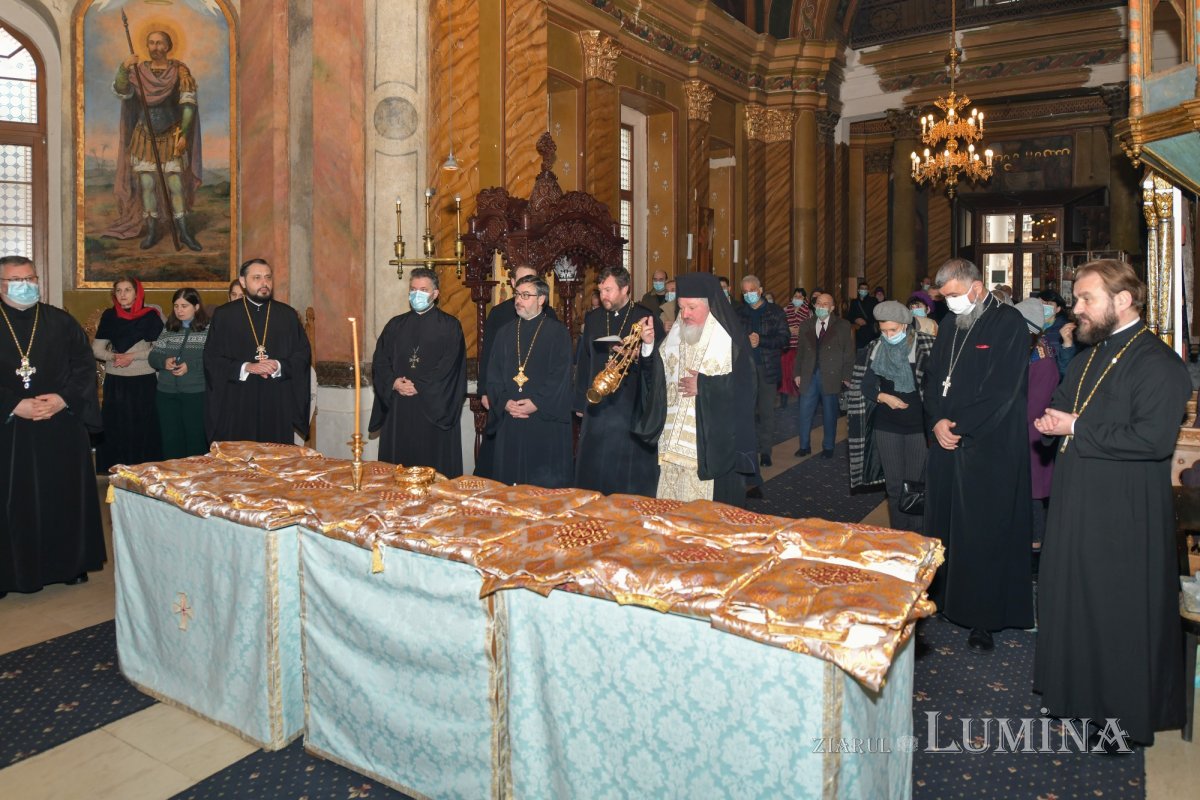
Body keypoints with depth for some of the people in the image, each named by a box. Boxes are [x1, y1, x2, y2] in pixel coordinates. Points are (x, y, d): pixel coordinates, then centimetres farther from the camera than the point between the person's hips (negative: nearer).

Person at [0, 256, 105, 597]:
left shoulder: (61, 322, 6)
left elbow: (85, 366, 4)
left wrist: (63, 399, -11)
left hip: (62, 429, 1)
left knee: (65, 495, 7)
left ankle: (70, 563, 20)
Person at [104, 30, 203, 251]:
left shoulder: (180, 71, -2)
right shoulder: (139, 70, 4)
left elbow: (188, 104, -6)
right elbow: (121, 91, -7)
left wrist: (184, 134, -13)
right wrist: (123, 69, -25)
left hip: (171, 137, -2)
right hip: (144, 136, 2)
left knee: (175, 184, -6)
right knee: (146, 184, 0)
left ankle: (183, 232, 3)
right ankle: (152, 230, 9)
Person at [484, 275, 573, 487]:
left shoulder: (557, 332, 0)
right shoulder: (506, 332, 13)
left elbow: (560, 375, -7)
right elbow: (493, 373, 10)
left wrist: (537, 403, -15)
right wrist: (504, 402, -6)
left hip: (546, 419, -4)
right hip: (509, 419, 4)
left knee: (545, 484, 0)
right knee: (509, 478, 7)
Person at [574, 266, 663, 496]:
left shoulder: (647, 319, -3)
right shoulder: (593, 318, 10)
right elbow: (583, 362, 12)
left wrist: (641, 354, -24)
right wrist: (580, 401, 10)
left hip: (634, 405, -4)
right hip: (598, 405, 4)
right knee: (594, 466, 8)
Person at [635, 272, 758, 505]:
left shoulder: (730, 339, -6)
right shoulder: (675, 336, 11)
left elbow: (742, 386, -11)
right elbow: (655, 377, 11)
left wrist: (703, 386, -13)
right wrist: (649, 346, -3)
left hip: (710, 446, -5)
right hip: (673, 442, 5)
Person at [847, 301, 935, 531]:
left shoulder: (927, 346, -8)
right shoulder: (875, 350, 3)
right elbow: (863, 385, 7)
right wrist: (884, 397, -9)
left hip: (919, 425, -3)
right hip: (886, 426, 3)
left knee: (917, 484, 0)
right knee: (894, 484, 10)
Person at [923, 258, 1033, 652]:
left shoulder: (1009, 323, -8)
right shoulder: (950, 325, 12)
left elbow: (1003, 390, -14)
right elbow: (933, 376, 13)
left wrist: (960, 427, -13)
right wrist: (937, 420, -4)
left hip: (991, 447, -6)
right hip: (947, 441, 6)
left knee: (984, 533, -1)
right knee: (942, 524, 10)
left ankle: (983, 618, 9)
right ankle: (941, 596, 23)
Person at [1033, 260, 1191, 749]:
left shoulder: (1158, 363, -16)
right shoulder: (1091, 355, 12)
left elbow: (1154, 438, -28)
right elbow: (1058, 405, 23)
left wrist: (1078, 429, -19)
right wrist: (1051, 420, 0)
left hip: (1124, 518, -8)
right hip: (1076, 506, 9)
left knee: (1123, 614, 5)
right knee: (1073, 600, 18)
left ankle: (1129, 712, 23)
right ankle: (1078, 690, 36)